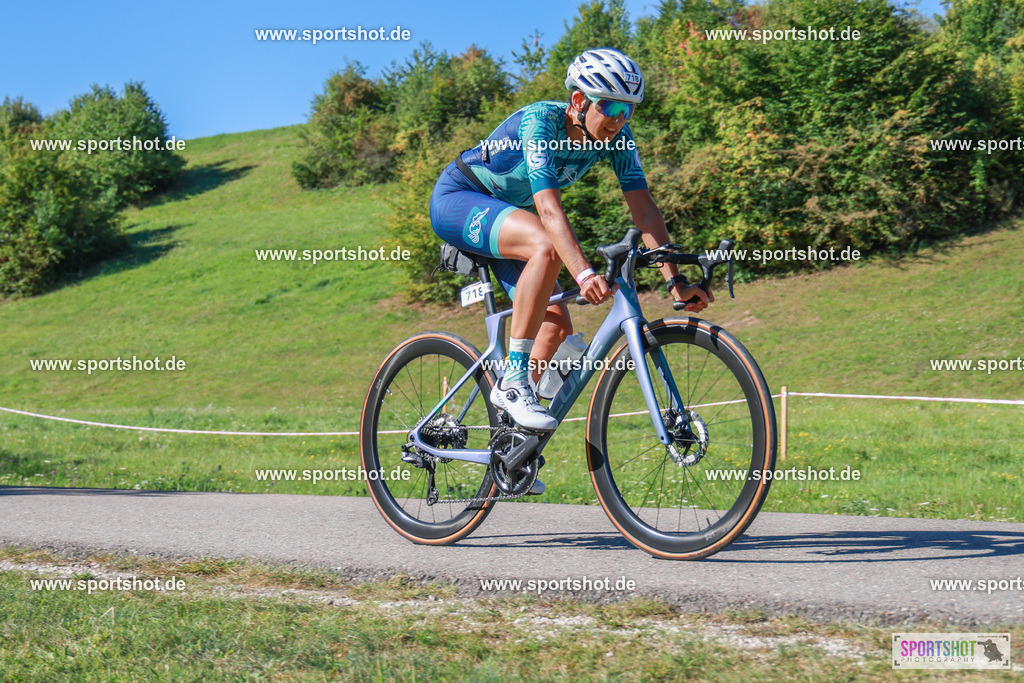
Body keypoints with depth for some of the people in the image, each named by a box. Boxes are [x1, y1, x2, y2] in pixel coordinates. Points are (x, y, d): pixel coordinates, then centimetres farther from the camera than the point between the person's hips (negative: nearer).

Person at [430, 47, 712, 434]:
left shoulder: (616, 136, -13)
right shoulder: (540, 121, -31)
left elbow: (644, 209, -16)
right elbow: (549, 209, -42)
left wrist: (674, 280, -26)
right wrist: (583, 274, -54)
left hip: (505, 214, 7)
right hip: (456, 200, -7)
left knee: (556, 326, -7)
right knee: (547, 247, -35)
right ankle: (513, 380, -30)